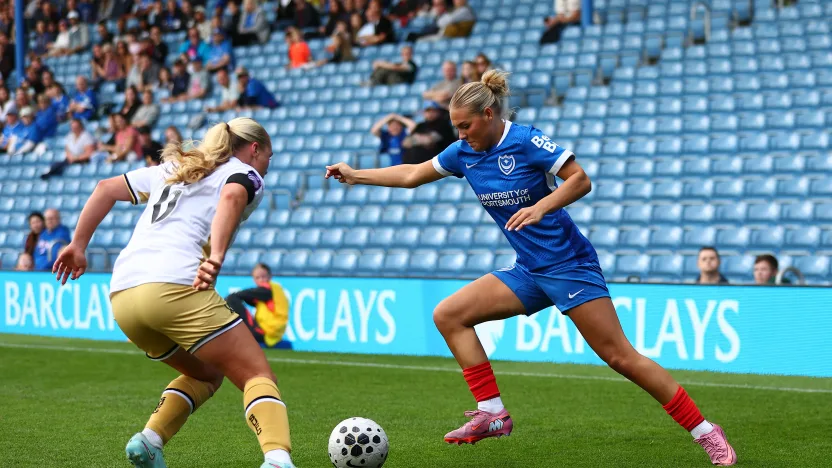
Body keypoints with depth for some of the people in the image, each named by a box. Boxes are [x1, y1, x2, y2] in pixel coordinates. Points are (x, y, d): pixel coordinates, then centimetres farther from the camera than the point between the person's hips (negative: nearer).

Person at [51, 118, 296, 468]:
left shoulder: (172, 169, 32)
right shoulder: (246, 174, 11)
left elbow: (106, 188, 29)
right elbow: (232, 196, -13)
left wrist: (79, 245, 32)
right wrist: (216, 257, -25)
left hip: (121, 296, 7)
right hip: (175, 287, -7)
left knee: (206, 373, 25)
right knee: (258, 376, -5)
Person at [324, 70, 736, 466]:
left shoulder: (526, 141, -15)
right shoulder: (464, 152, 5)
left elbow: (580, 180, -17)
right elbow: (412, 175, 18)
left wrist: (540, 207, -31)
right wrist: (356, 175, 18)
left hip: (569, 265, -7)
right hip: (529, 271, 7)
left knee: (619, 356, -12)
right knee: (448, 315, -4)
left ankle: (707, 434, -4)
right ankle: (492, 414, -3)